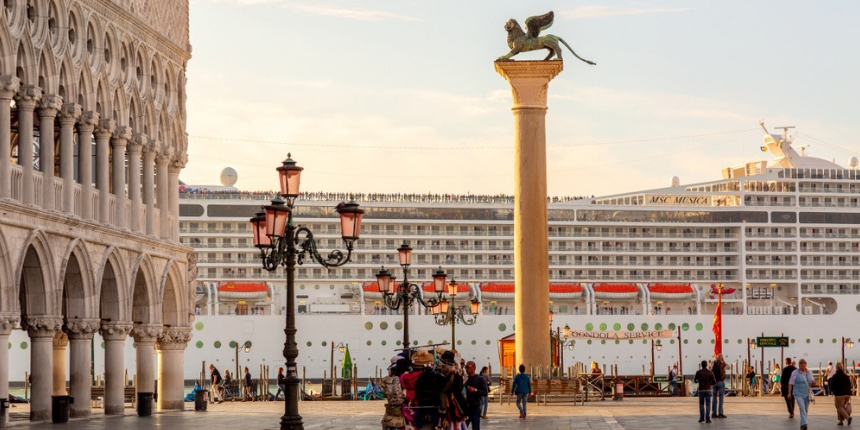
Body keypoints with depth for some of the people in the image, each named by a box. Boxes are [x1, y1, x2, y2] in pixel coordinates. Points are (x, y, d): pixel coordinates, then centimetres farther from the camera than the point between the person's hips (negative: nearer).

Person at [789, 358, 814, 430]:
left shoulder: (809, 372, 7)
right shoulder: (795, 373, -6)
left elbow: (812, 382, 15)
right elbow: (790, 383, -5)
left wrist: (813, 382, -11)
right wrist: (789, 393, -10)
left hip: (807, 394, 5)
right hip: (798, 394, -5)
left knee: (805, 410, 9)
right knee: (802, 408, -20)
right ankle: (804, 424, -29)